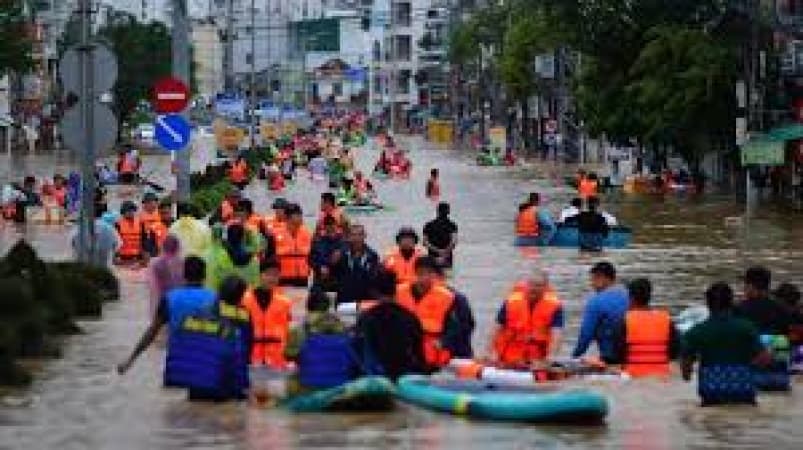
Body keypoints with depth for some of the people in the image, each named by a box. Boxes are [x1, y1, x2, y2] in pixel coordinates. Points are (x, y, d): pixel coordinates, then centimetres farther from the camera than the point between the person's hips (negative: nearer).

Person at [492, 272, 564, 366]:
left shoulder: (554, 306, -7)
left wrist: (550, 357, -29)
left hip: (538, 363, -1)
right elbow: (498, 329, 5)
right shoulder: (511, 302, -2)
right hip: (510, 362, 1)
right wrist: (495, 354, -3)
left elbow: (556, 334, -15)